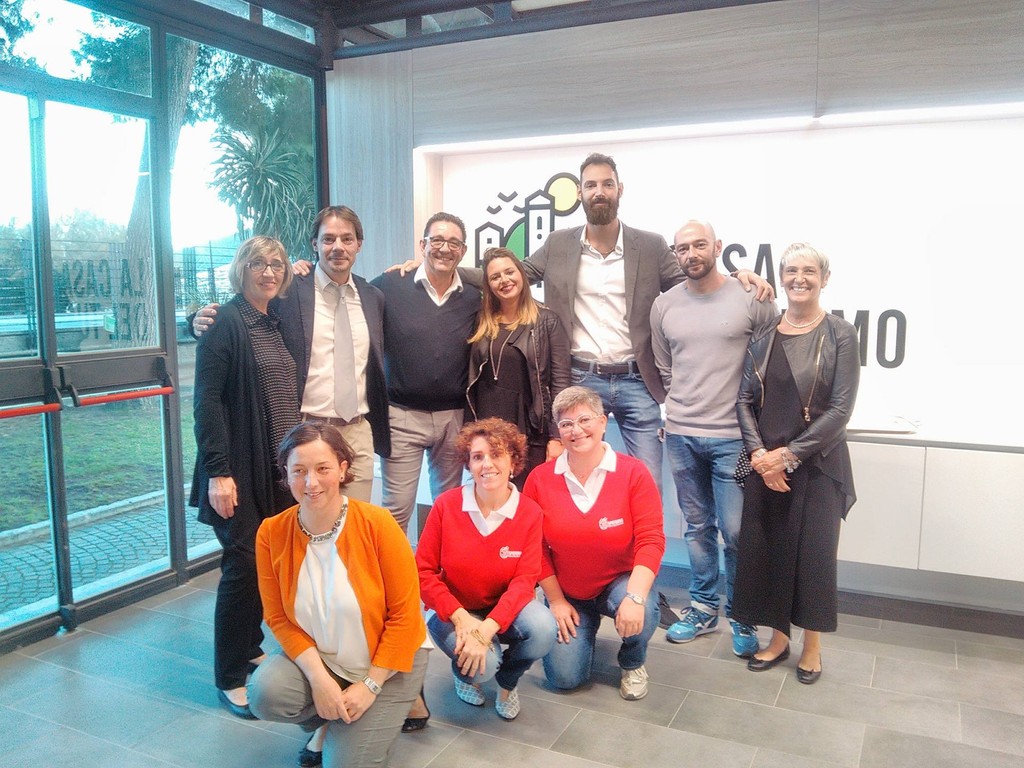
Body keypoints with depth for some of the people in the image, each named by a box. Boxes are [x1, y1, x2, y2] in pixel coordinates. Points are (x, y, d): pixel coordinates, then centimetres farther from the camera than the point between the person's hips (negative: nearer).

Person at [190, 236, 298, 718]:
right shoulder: (225, 323, -10)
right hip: (242, 470, -7)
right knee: (244, 564, -3)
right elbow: (207, 400, -15)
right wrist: (218, 471, -21)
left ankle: (250, 647, 32)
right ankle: (229, 677, 12)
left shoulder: (278, 323, 13)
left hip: (282, 466, 7)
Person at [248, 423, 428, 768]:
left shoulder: (377, 523, -24)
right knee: (264, 694, -23)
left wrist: (370, 685, -16)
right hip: (317, 658, 3)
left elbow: (405, 615, -18)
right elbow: (279, 617, -8)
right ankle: (327, 723, 10)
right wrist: (318, 677, -19)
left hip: (387, 661, -3)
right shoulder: (271, 533, -14)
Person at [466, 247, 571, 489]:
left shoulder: (547, 321, -2)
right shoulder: (481, 322, 8)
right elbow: (472, 383, 10)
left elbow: (560, 383, -5)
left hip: (532, 437, -3)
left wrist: (556, 438, -11)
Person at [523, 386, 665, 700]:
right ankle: (585, 626, 27)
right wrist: (556, 601, -5)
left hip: (619, 582, -1)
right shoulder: (539, 479, -11)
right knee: (565, 677, -9)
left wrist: (635, 596, -31)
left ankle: (633, 663, 4)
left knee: (641, 613, -34)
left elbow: (651, 541, -19)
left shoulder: (633, 472, -15)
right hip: (566, 592, 2)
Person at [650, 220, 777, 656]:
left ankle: (742, 618, 20)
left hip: (732, 436, -3)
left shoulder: (751, 300, -5)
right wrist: (679, 409, 12)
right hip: (680, 435, 3)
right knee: (697, 527, 14)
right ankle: (703, 608, 29)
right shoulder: (664, 305, 6)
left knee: (735, 532, 1)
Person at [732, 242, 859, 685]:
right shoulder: (763, 336, 6)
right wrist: (759, 453, -9)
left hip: (817, 464, -3)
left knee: (813, 553, 4)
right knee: (764, 548, 7)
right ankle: (778, 638, 26)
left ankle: (812, 646, 25)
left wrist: (789, 454, -14)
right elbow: (745, 401, 5)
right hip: (765, 463, 3)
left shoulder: (839, 336, -5)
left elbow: (840, 409, -10)